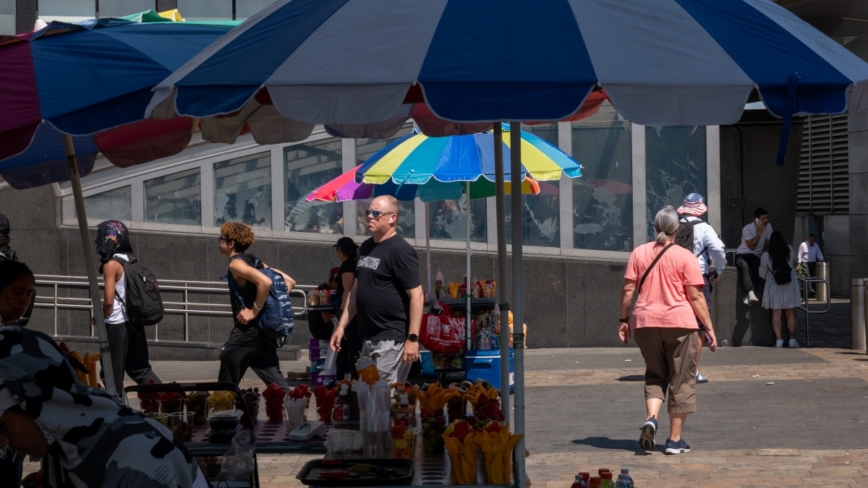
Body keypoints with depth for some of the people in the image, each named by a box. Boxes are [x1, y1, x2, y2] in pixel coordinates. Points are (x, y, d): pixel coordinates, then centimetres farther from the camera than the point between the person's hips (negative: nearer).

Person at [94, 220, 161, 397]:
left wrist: (101, 318, 1)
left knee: (113, 373, 2)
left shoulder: (111, 264, -12)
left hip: (117, 324, -8)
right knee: (139, 368, 12)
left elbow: (108, 301, -18)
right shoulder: (130, 260, 10)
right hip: (135, 321, 8)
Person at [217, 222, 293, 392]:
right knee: (277, 384, 4)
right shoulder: (254, 262, 15)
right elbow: (290, 281, 16)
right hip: (264, 331, 8)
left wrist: (254, 311, -20)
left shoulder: (236, 263, -10)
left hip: (246, 331, -8)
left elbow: (265, 282, -28)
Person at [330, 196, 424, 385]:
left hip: (392, 338, -9)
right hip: (369, 337, 9)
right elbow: (356, 289, 22)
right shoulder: (366, 247, 14)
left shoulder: (400, 250, -12)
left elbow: (416, 295, -16)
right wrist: (341, 326, 16)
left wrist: (413, 338, -21)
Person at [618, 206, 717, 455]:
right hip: (680, 323, -3)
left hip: (645, 323, 3)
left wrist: (623, 319, 13)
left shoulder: (639, 253, 4)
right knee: (681, 380, 8)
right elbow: (695, 297, -5)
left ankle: (651, 418, -8)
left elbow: (628, 289, 2)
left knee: (655, 375, 18)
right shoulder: (685, 257, -4)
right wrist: (709, 329, 0)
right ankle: (675, 439, 8)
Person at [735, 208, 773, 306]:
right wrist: (759, 232, -16)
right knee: (744, 266, -39)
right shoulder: (747, 228, -12)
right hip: (742, 254, -3)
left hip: (755, 256, 3)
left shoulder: (768, 226, 2)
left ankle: (748, 296, -39)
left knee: (759, 268, -33)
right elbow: (751, 246, -16)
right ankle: (751, 293, -55)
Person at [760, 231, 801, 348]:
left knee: (776, 314, 0)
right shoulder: (789, 251, -7)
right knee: (790, 314, 9)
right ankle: (792, 339, 9)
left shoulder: (766, 256, -11)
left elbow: (762, 275, -1)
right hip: (790, 286, 2)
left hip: (774, 287, -2)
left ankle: (779, 340, -7)